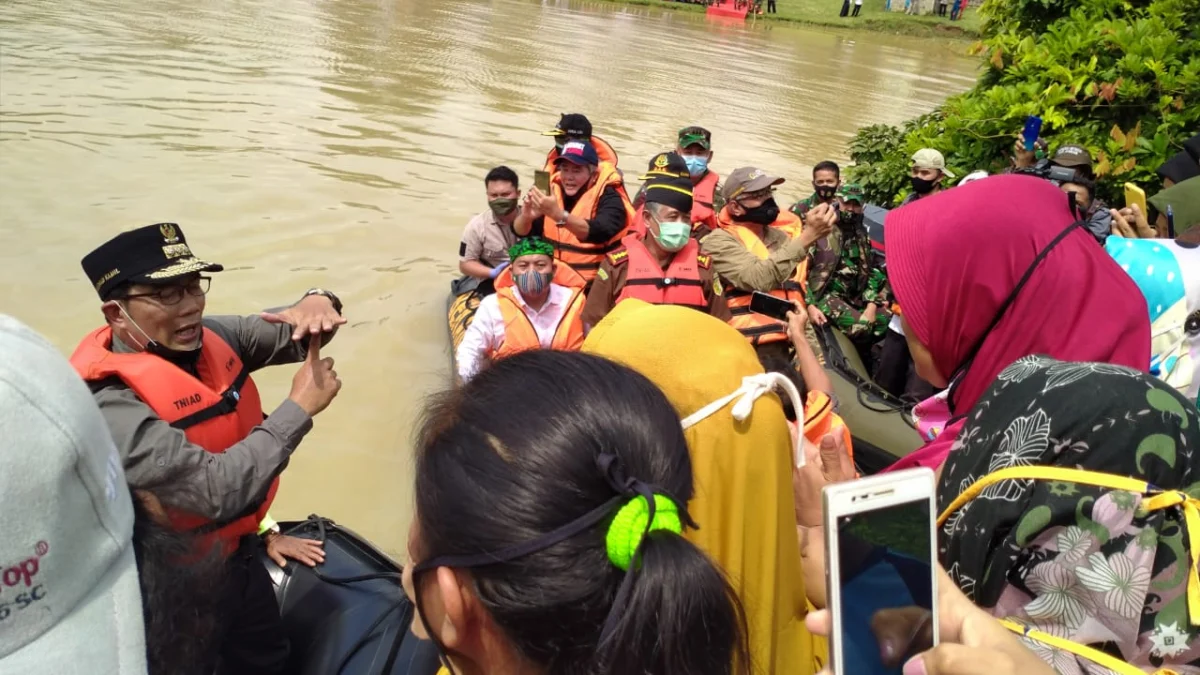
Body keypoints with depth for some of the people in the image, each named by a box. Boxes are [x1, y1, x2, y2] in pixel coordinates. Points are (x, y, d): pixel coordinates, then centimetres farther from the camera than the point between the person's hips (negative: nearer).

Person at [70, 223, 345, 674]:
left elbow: (287, 333, -3)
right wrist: (299, 406, -29)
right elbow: (217, 491, -35)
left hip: (239, 553, 7)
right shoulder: (109, 404, -30)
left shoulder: (207, 338, -8)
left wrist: (316, 303, -27)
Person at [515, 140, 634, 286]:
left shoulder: (609, 197, -12)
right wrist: (526, 217, -27)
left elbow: (599, 233, -32)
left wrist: (558, 214, -45)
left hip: (595, 283, -3)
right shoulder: (552, 190, 1)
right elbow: (520, 231, -4)